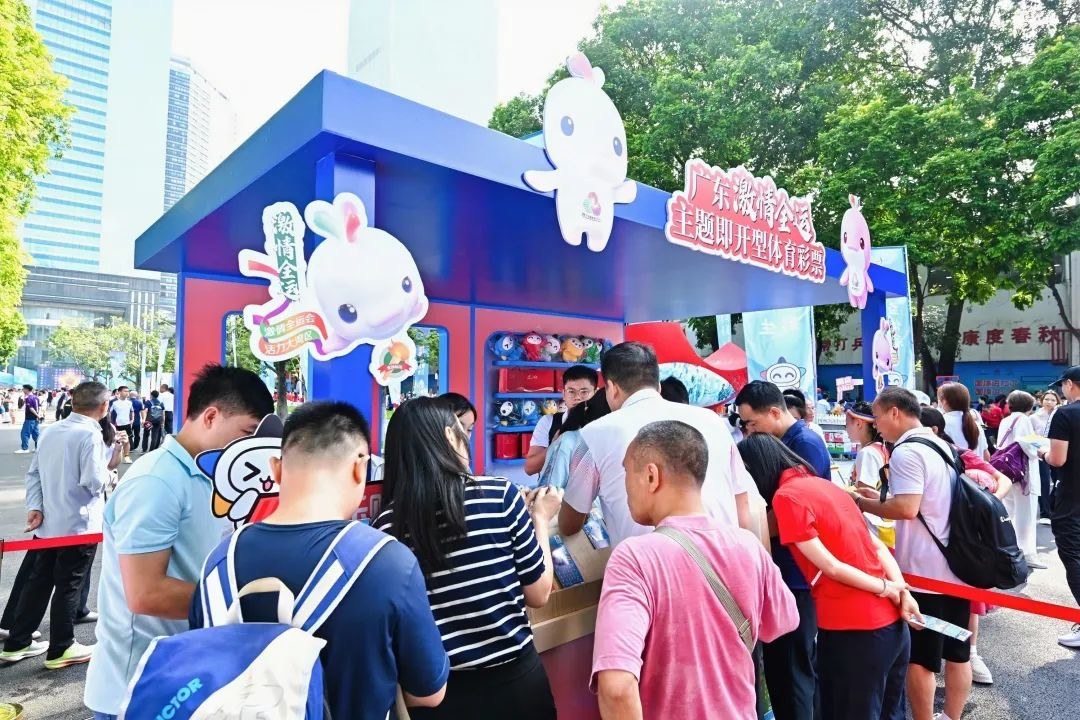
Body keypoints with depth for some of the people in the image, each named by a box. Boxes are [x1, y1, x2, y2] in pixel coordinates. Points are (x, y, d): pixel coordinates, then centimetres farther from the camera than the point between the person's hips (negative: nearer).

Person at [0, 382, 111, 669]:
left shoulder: (50, 431, 6)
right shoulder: (91, 435, -20)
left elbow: (34, 472, 6)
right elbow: (93, 482, -23)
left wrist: (34, 506, 3)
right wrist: (107, 471, -4)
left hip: (47, 523, 7)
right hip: (78, 525, -7)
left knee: (38, 582, 18)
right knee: (68, 587, 5)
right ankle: (60, 650, 16)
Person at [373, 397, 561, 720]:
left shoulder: (386, 525, -11)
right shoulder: (501, 495, -15)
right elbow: (538, 594, -5)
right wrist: (540, 519, 9)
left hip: (436, 692, 2)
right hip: (514, 681, -1)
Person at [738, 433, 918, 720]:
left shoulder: (786, 496, -13)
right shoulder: (824, 484, 12)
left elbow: (831, 567, -15)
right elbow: (877, 546, 11)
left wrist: (887, 589, -4)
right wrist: (901, 589, 0)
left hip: (852, 629, -8)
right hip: (893, 623, 8)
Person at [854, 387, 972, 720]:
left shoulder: (906, 452, -18)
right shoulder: (942, 446, 12)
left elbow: (907, 508, -26)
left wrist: (863, 503, -13)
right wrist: (880, 497, 13)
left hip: (924, 572, -9)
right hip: (958, 565, 9)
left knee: (920, 658, 5)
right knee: (957, 653, 18)